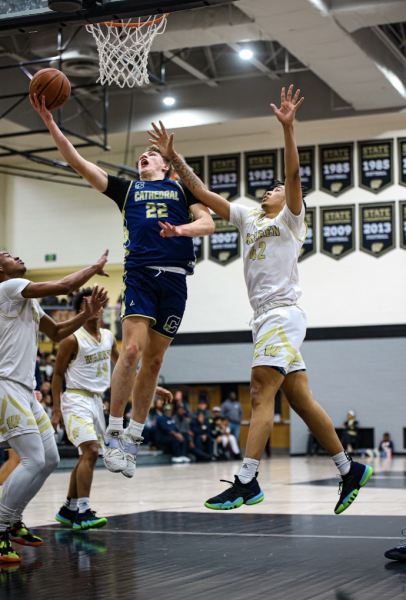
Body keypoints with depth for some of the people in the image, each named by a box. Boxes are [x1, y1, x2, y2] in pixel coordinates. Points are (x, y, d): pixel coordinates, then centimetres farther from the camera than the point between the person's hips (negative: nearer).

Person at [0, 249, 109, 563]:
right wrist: (95, 268, 1)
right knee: (34, 460, -18)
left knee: (50, 459, 10)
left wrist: (87, 315, 15)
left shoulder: (29, 300, 23)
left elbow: (56, 333, 29)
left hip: (26, 390, 10)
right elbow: (62, 286, -14)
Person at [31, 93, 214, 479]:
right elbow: (77, 162, 13)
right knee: (132, 350, -18)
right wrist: (49, 122, 4)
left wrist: (181, 229, -15)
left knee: (153, 360, 4)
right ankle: (113, 435, -11)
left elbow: (208, 223, 6)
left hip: (175, 277, 1)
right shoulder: (126, 189, 20)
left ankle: (133, 438, 12)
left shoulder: (182, 188, 20)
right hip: (140, 273, -1)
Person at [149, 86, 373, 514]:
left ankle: (246, 482, -17)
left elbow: (294, 174, -13)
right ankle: (350, 470, 16)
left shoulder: (291, 219, 4)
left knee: (261, 395, -14)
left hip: (283, 314, -7)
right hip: (266, 318, 7)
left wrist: (287, 128, -24)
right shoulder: (248, 219, 21)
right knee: (301, 401, 8)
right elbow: (202, 193, 18)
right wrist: (174, 158, 11)